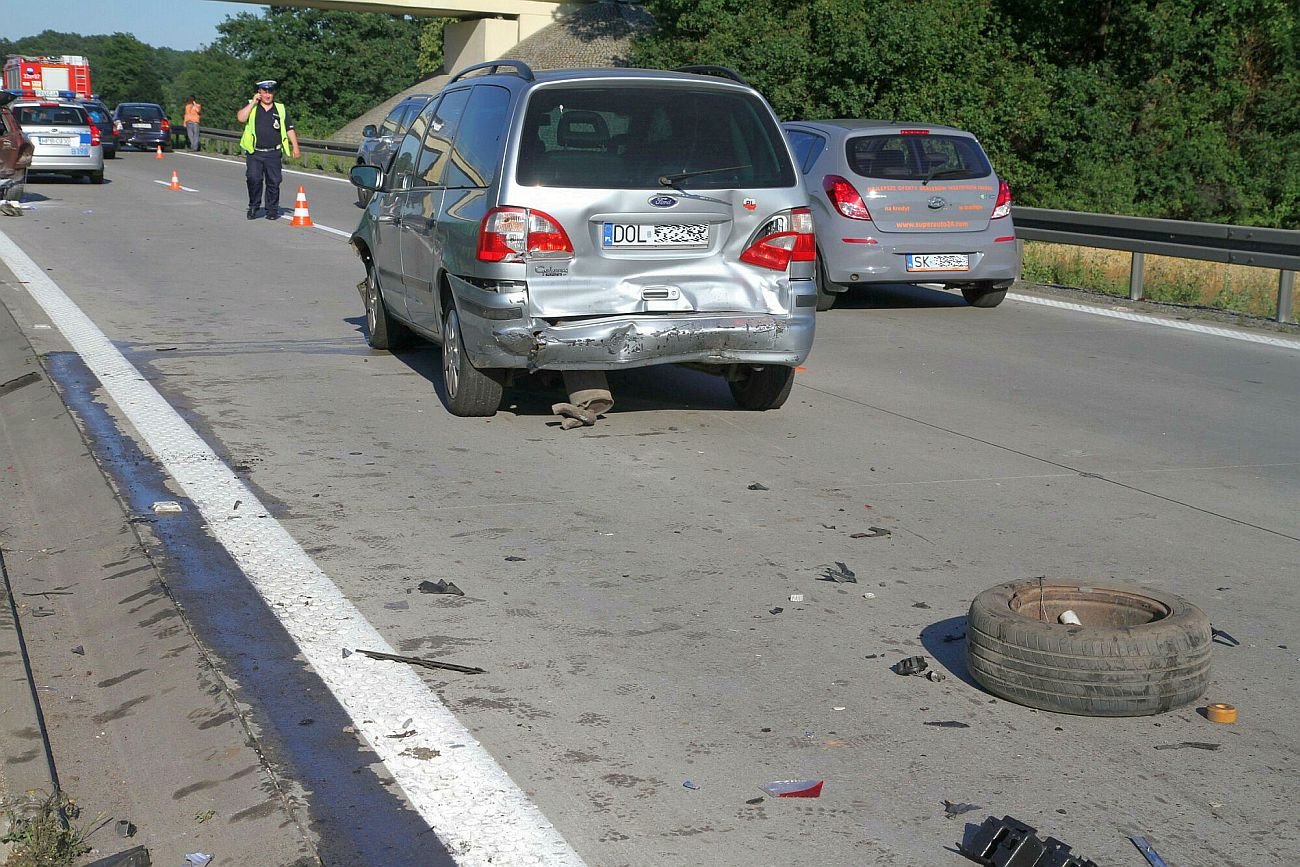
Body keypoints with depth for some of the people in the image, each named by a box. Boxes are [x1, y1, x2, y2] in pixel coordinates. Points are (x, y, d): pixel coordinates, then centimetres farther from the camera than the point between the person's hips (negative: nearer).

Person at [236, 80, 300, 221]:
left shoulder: (281, 109, 11)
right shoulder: (251, 106, 8)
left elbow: (290, 129, 12)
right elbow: (241, 118, -11)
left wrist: (295, 147, 5)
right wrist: (253, 102, -8)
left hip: (273, 153, 1)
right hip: (254, 153, -1)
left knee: (274, 181, 0)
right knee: (254, 179, -12)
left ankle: (272, 209, 11)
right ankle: (253, 207, 4)